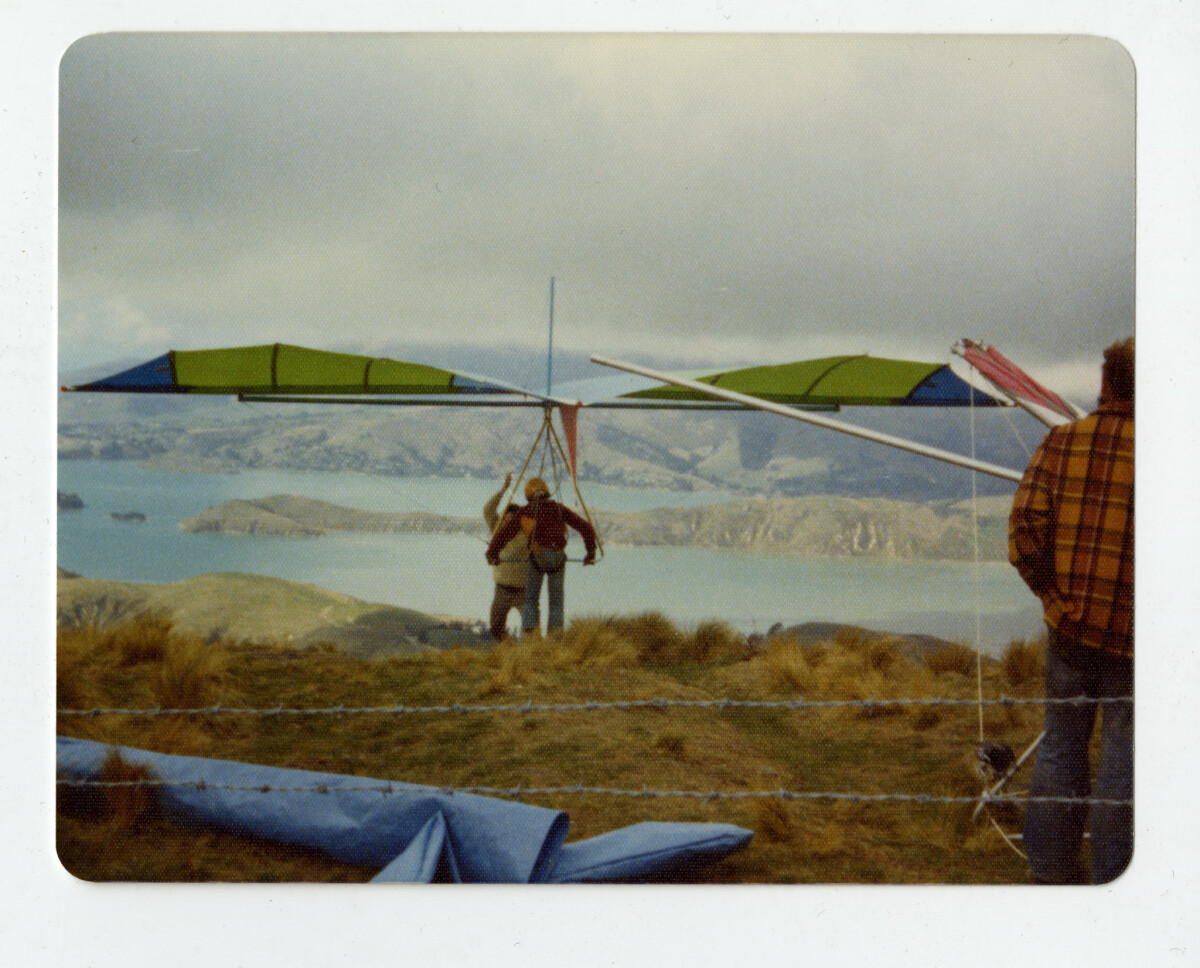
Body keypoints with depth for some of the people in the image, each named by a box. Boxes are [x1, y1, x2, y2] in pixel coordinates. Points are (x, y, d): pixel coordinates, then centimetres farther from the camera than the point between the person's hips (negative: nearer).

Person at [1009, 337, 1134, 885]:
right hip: (1132, 633, -4)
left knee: (1060, 743, 15)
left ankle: (1050, 869, 24)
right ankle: (1111, 879, 14)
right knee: (1124, 754, 7)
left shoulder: (1060, 443, -3)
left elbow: (1025, 525, -6)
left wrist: (1050, 590, 3)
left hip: (1068, 625, 4)